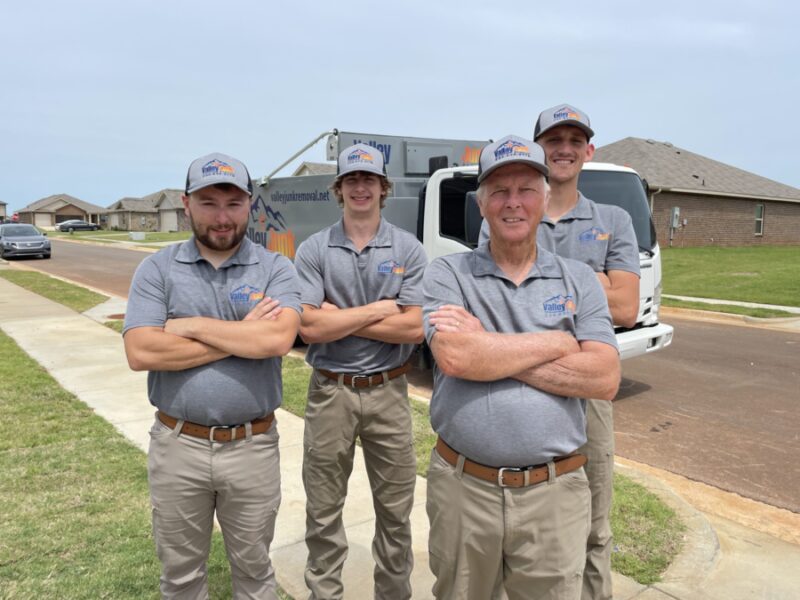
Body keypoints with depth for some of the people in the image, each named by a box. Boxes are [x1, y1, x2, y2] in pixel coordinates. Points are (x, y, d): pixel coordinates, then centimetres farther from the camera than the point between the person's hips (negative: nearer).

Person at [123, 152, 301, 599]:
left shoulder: (276, 269, -4)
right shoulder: (158, 270, -2)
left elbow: (279, 339, -22)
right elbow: (141, 353, -15)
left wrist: (192, 327, -15)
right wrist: (244, 335, -15)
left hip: (253, 447, -1)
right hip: (178, 446, 1)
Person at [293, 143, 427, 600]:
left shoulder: (409, 249, -2)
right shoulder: (314, 250, -2)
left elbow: (415, 328, -12)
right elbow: (310, 327, -12)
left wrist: (340, 317, -11)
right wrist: (378, 310, -11)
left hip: (389, 391, 0)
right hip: (329, 391, 0)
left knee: (395, 509, 14)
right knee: (324, 509, 14)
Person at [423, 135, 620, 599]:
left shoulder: (579, 280, 2)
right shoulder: (447, 274, -2)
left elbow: (605, 379, -10)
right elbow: (455, 357, -20)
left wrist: (486, 348, -15)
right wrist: (555, 343, -11)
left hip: (555, 492, 1)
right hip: (462, 487, 0)